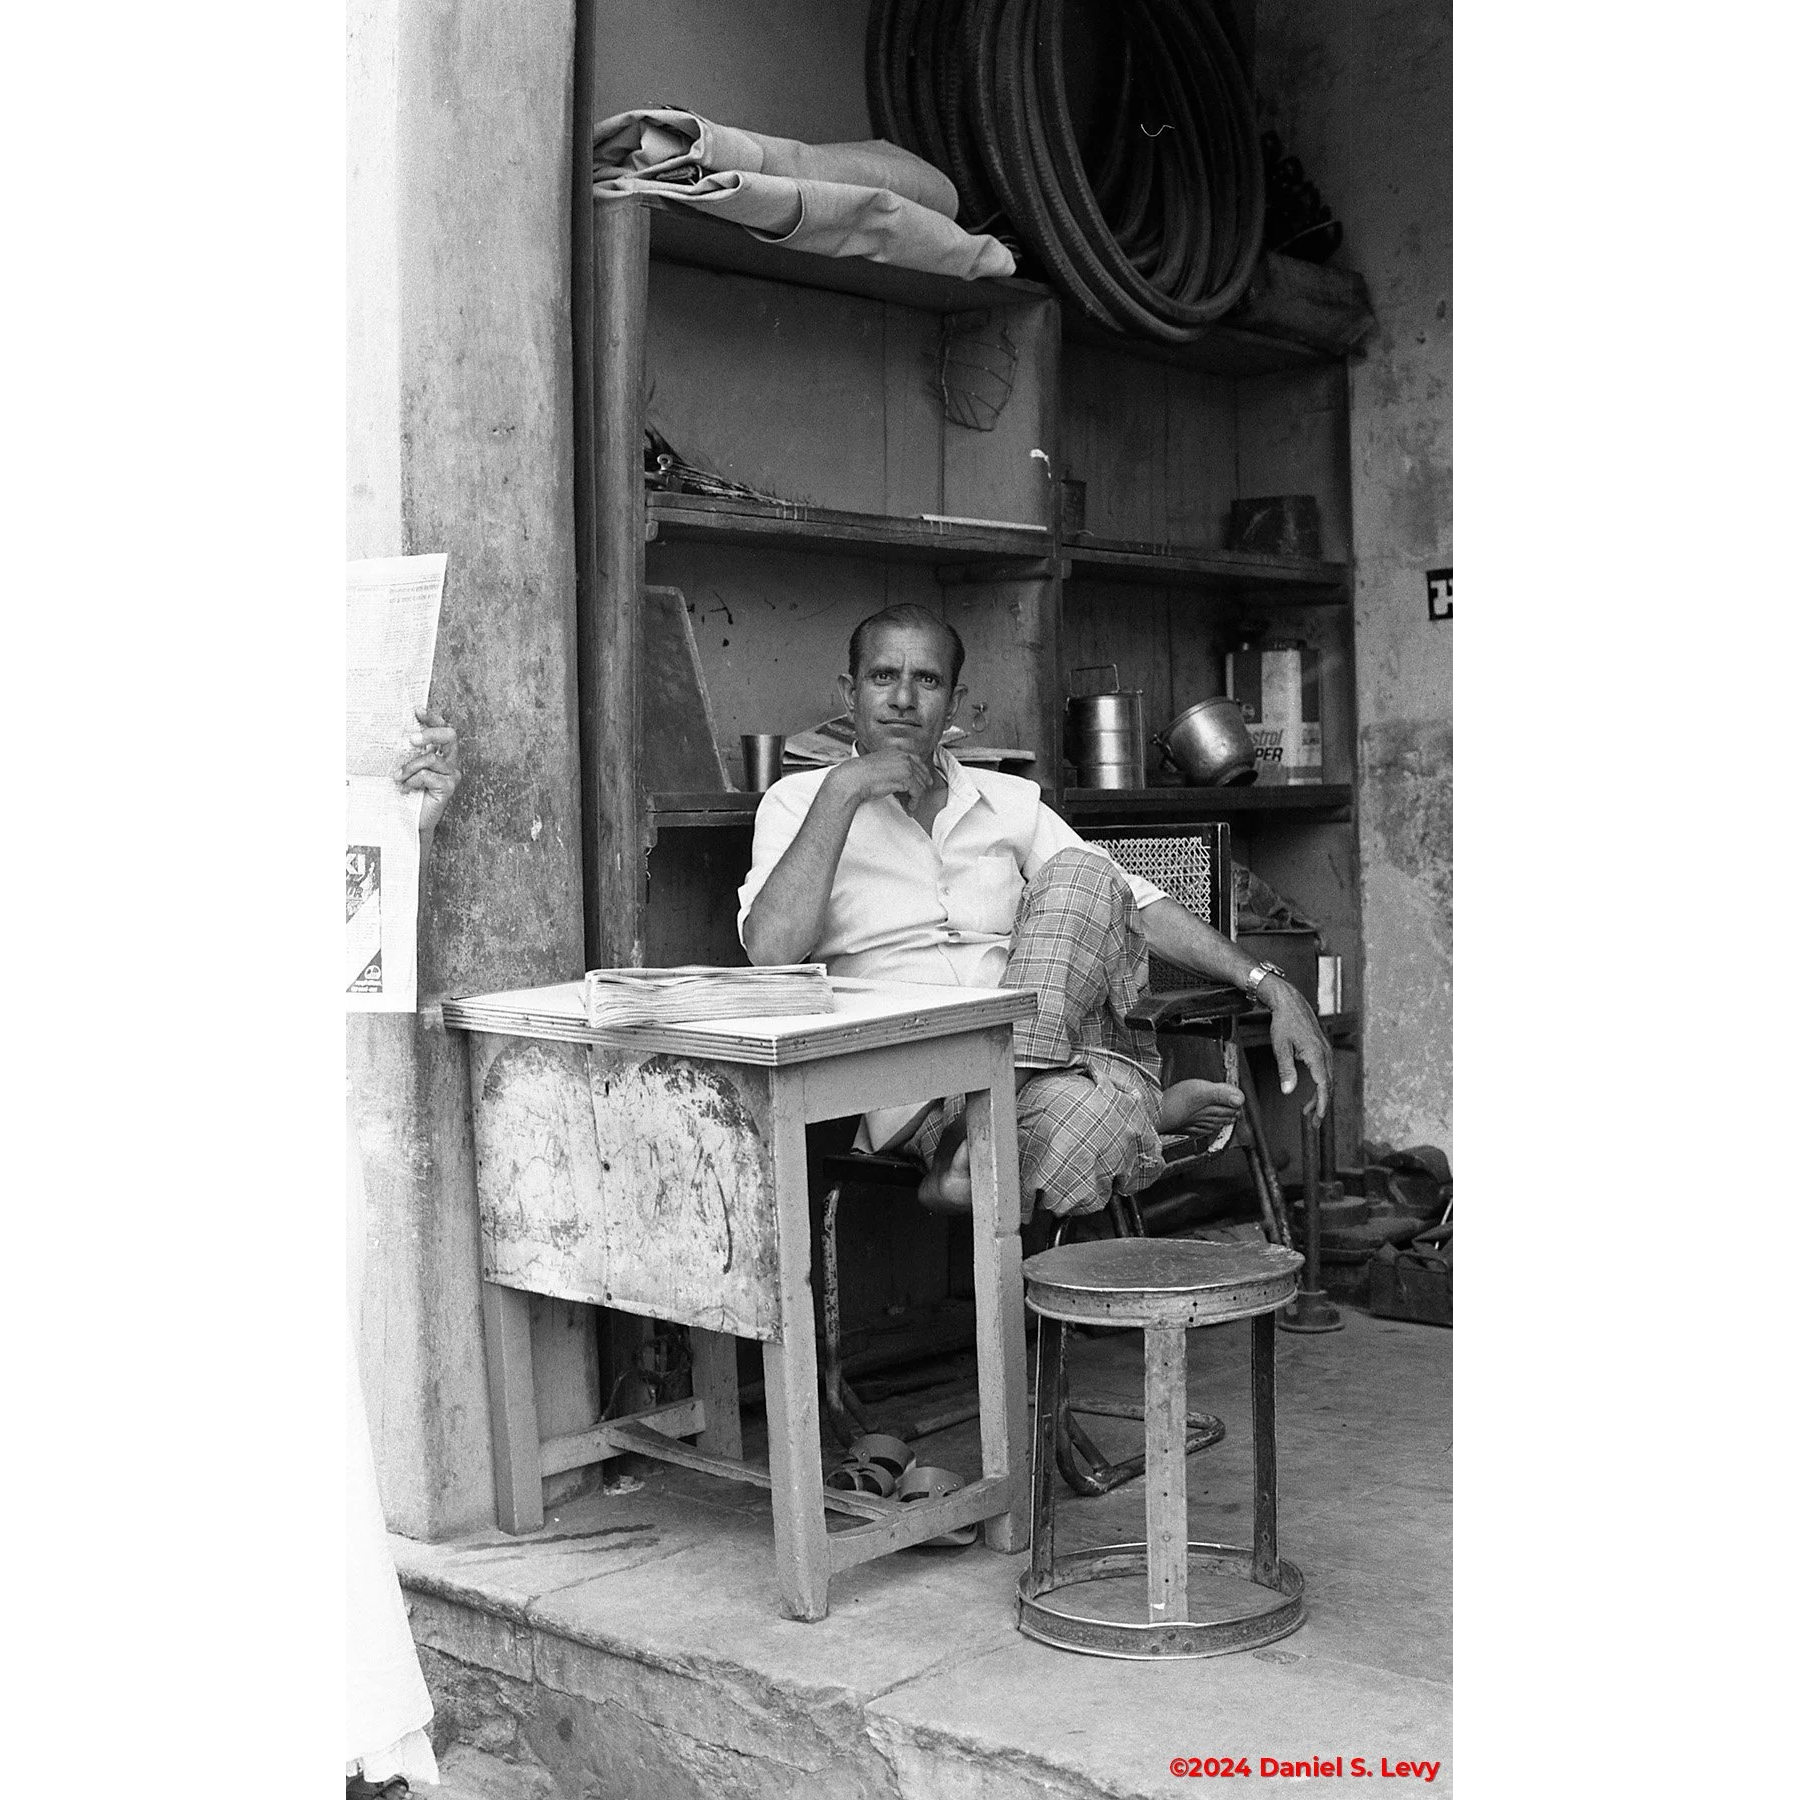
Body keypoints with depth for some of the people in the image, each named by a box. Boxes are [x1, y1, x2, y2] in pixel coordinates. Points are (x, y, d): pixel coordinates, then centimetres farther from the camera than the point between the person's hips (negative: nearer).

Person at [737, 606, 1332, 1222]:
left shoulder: (1010, 801, 19)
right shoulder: (798, 801, 9)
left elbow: (1137, 903, 13)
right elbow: (772, 950, -9)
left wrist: (1272, 988, 1)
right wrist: (842, 789, -10)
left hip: (1055, 1038, 3)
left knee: (1076, 874, -23)